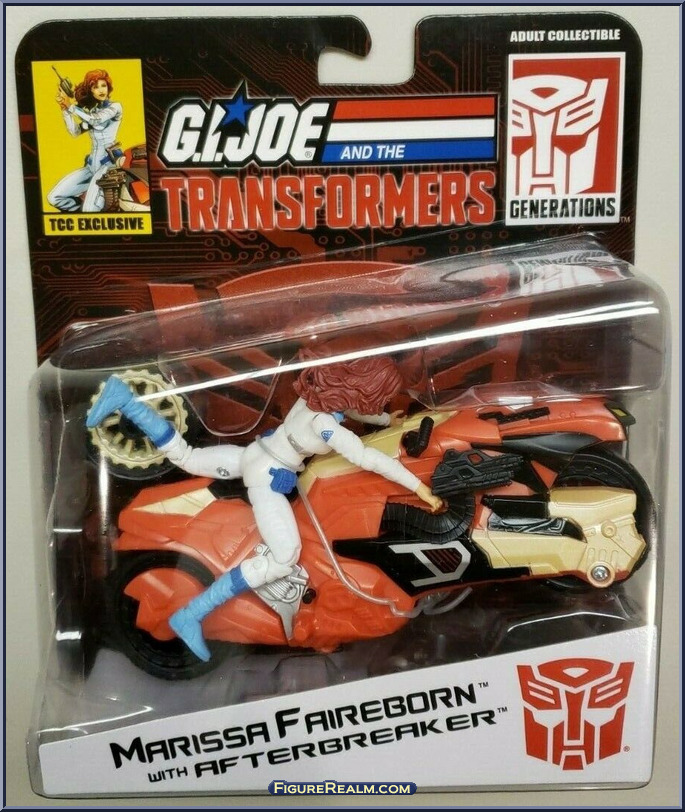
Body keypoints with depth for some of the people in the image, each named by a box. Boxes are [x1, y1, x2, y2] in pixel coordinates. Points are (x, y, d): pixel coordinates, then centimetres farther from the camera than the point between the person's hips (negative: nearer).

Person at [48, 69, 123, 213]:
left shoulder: (114, 107, -2)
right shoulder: (90, 110, 19)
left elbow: (95, 120, -19)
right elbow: (75, 132, 8)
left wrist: (71, 106, -11)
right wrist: (64, 108, -1)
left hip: (108, 162, -7)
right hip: (92, 164, 7)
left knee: (89, 209, -25)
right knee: (54, 198, -2)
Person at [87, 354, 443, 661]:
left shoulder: (329, 387, -6)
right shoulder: (323, 423, -30)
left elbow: (352, 409, 17)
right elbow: (368, 459, -30)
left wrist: (388, 419, 27)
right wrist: (419, 488, -24)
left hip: (255, 453, 9)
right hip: (267, 477, -9)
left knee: (184, 457, 23)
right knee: (284, 559, -17)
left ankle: (123, 399, 19)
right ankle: (191, 615, -18)